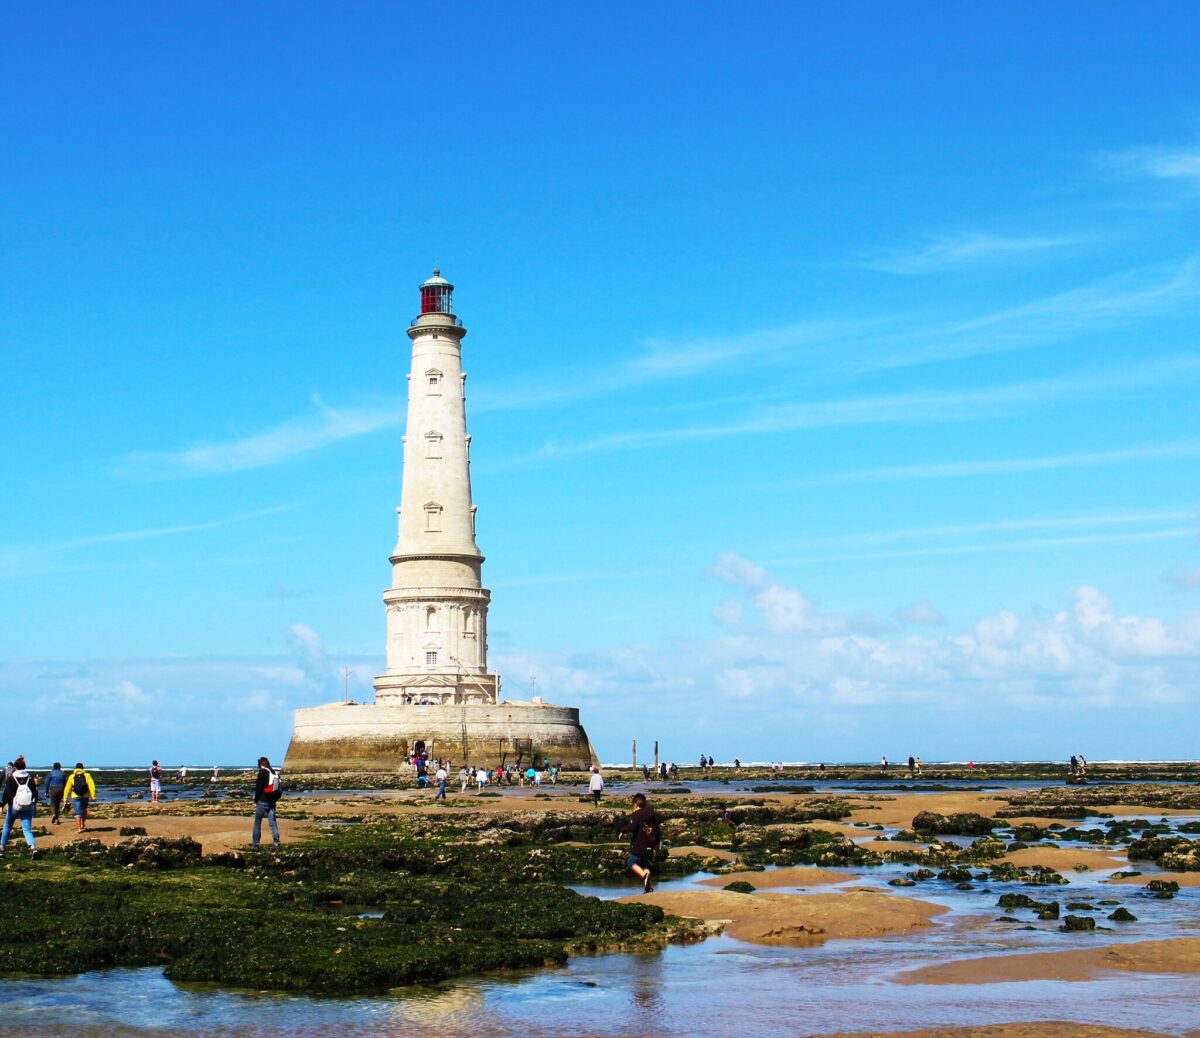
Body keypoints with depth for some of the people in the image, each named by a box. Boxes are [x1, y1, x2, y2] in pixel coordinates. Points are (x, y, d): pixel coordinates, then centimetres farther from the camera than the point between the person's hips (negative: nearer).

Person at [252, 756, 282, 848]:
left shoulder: (263, 772, -8)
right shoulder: (276, 773, 12)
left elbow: (259, 787, -14)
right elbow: (280, 789, 15)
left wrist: (256, 799, -4)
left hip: (262, 801, -5)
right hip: (272, 802, 5)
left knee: (257, 823, 5)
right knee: (273, 823, 5)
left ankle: (255, 844, 6)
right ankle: (276, 842, -5)